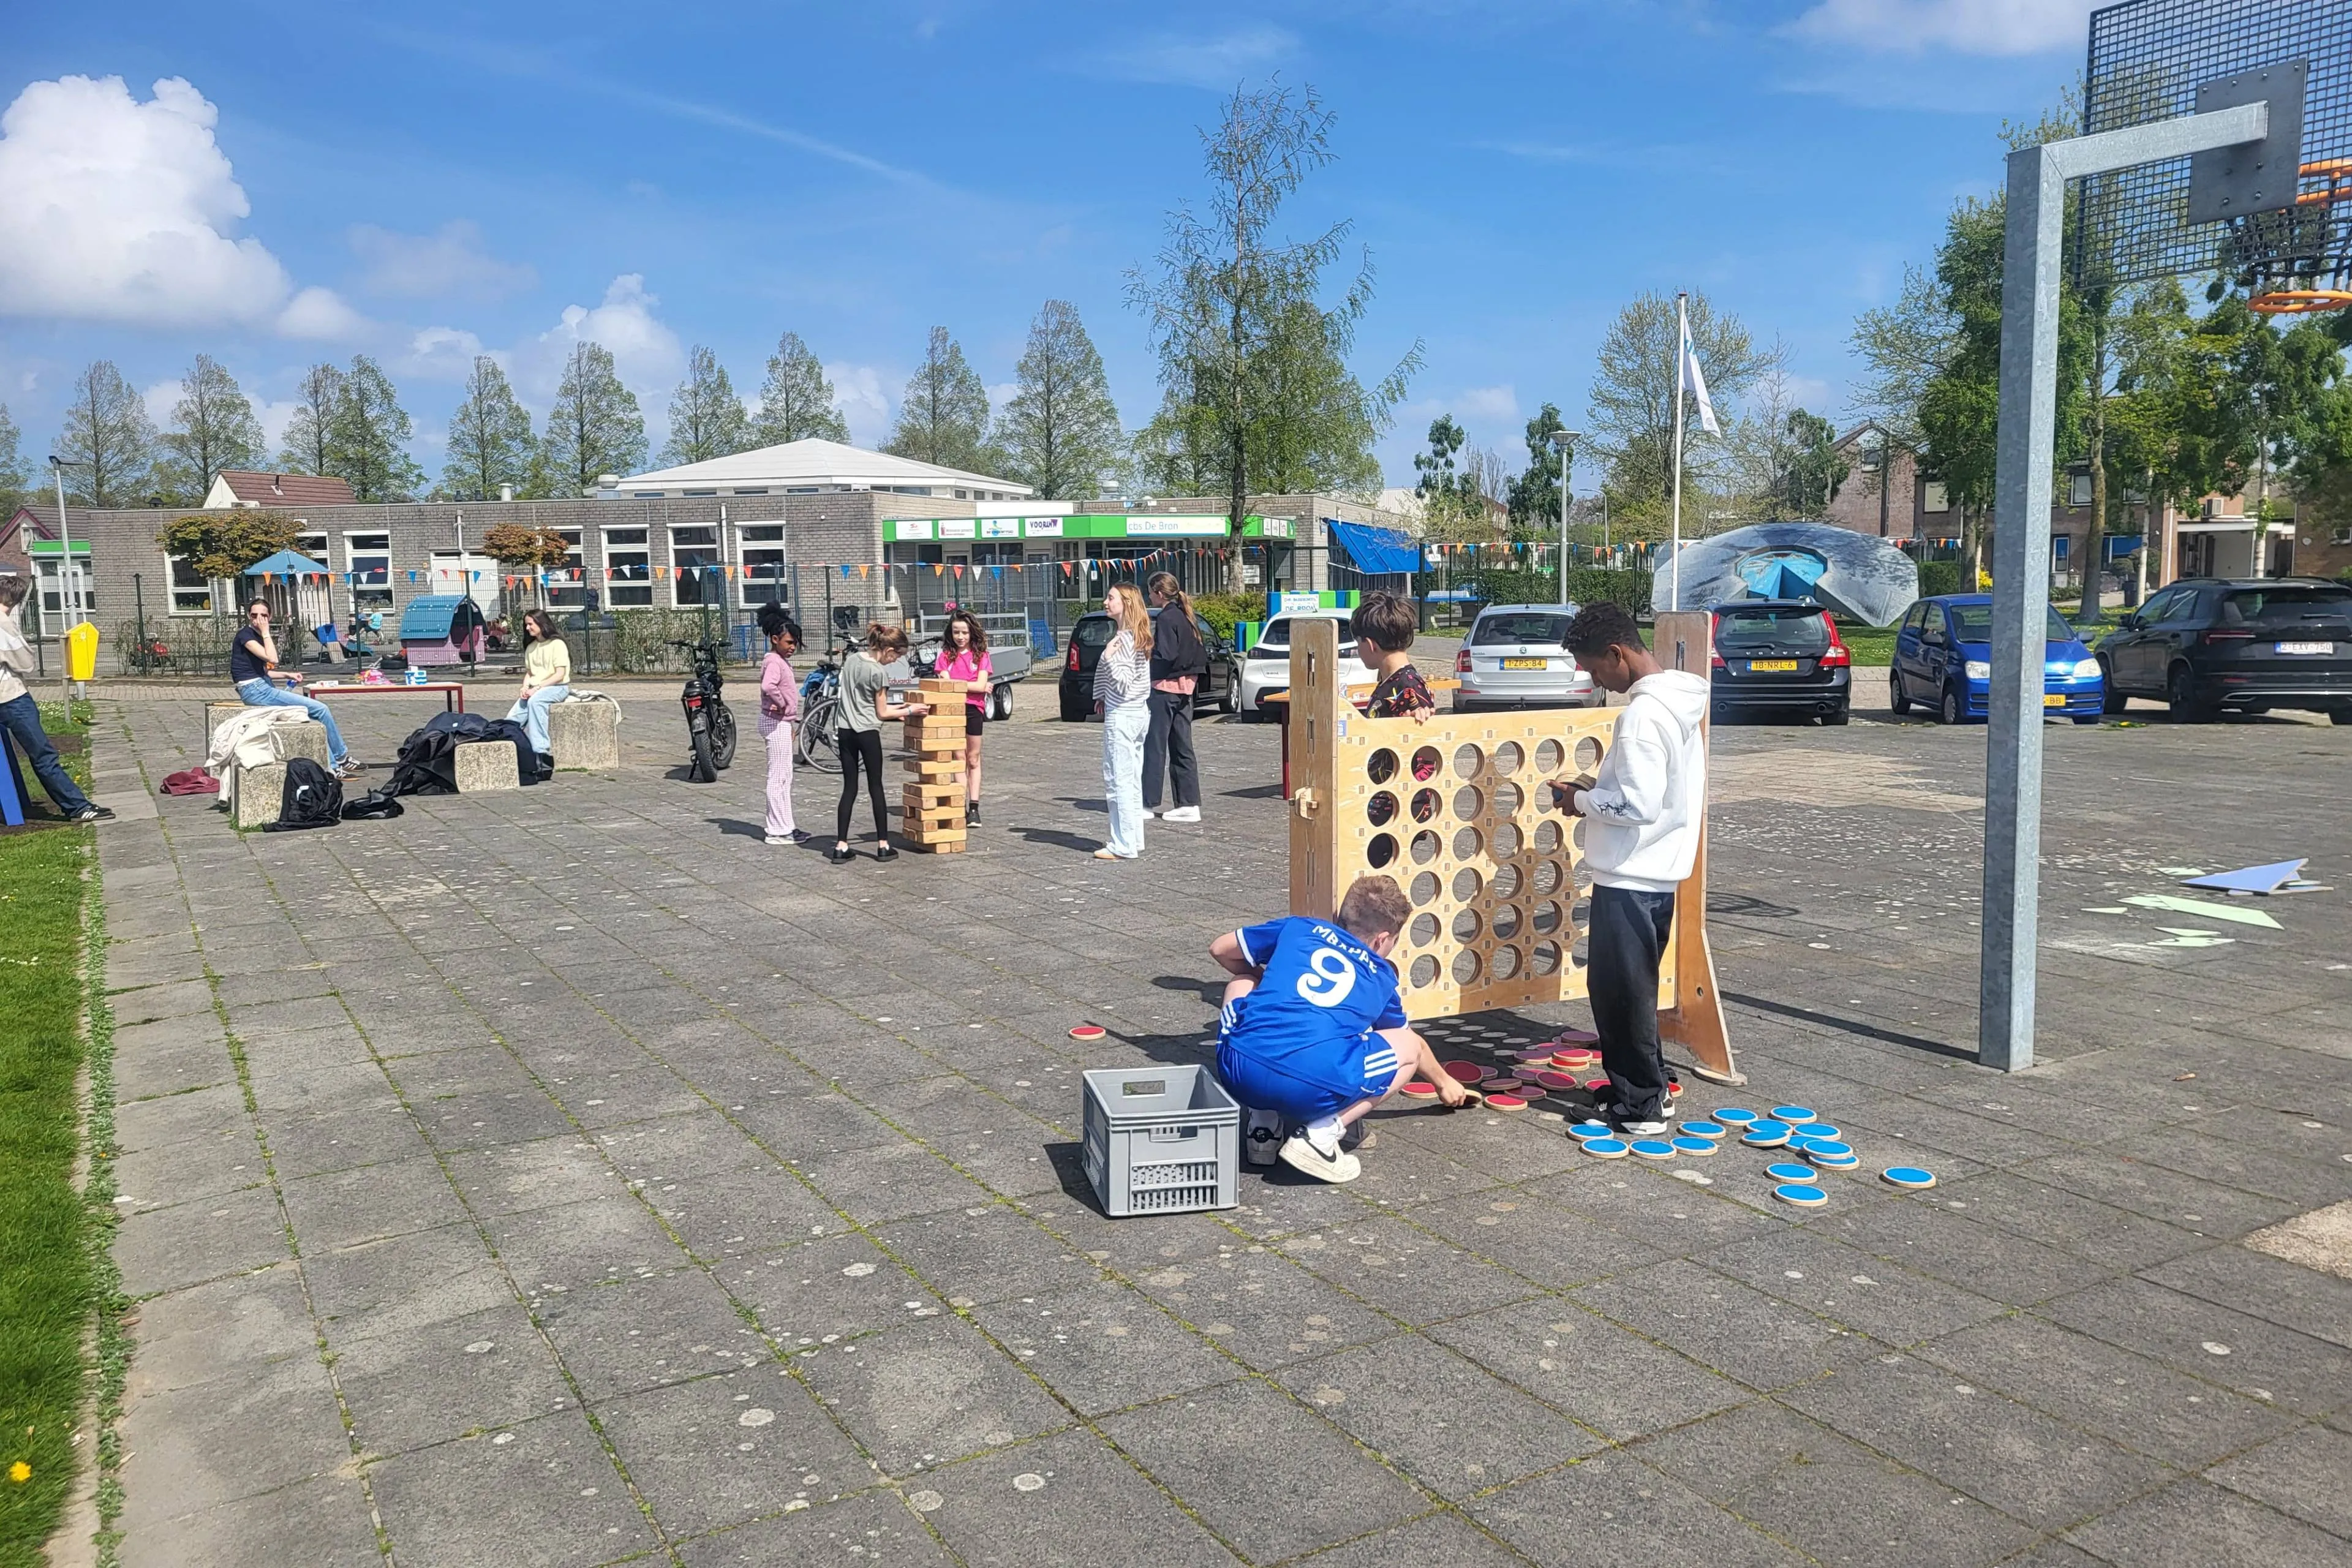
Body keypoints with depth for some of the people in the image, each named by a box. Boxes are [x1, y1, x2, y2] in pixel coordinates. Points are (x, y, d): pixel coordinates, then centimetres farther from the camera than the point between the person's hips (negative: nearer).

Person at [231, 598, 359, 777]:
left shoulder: (257, 636, 16)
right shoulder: (245, 635, -11)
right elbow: (273, 659, -25)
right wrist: (266, 632, -16)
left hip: (264, 686, 9)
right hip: (255, 690, -9)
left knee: (315, 713, 3)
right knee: (320, 709, -11)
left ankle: (332, 767, 1)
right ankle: (341, 756, 2)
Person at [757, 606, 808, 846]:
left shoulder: (782, 661, 14)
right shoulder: (774, 661, -17)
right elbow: (768, 686, -37)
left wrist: (792, 715, 16)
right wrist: (782, 705, -22)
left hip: (783, 723, 10)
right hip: (776, 723, -10)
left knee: (785, 777, 14)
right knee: (778, 777, -6)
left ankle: (786, 826, 21)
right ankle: (778, 831, -2)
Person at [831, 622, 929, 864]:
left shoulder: (851, 660, 7)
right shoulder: (879, 673, -14)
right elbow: (882, 713, -7)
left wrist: (897, 708, 19)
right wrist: (910, 710, 5)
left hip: (845, 732, 6)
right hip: (868, 733, -6)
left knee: (849, 789, 7)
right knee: (875, 788, 5)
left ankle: (841, 847, 3)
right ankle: (883, 846, 9)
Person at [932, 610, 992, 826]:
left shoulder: (980, 655, 2)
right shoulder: (946, 655, 4)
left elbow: (982, 685, -9)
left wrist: (954, 683, -9)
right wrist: (973, 686, -9)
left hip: (973, 709, 0)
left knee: (973, 760, 7)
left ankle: (974, 808, 10)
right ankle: (962, 807, 3)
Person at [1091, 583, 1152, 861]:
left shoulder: (1123, 638, -17)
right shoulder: (1139, 636, 13)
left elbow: (1123, 683, -20)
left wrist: (1108, 658, -26)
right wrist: (1103, 698, 22)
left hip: (1122, 716, -10)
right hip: (1139, 713, 10)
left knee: (1118, 781, -6)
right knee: (1132, 781, 13)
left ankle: (1123, 846, -5)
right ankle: (1134, 840, 18)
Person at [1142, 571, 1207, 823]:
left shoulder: (1165, 618, -14)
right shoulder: (1185, 617, 13)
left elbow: (1165, 656, -20)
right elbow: (1201, 653, 15)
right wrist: (1193, 677, 14)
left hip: (1165, 686, -9)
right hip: (1185, 687, 9)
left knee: (1154, 746, -2)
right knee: (1181, 747, 10)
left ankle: (1149, 803, 2)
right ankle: (1189, 804, 9)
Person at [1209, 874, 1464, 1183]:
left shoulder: (1299, 928, 24)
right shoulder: (1381, 977, 25)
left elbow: (1219, 949, 32)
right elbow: (1414, 1044, 43)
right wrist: (1444, 1082, 63)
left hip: (1238, 1073, 2)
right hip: (1313, 1089, -2)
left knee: (1242, 983, 35)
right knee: (1408, 1046, 24)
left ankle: (1263, 1124, 23)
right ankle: (1322, 1133, 4)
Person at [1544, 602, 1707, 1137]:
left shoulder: (1642, 715, -22)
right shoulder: (1679, 702, 10)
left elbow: (1638, 804, -26)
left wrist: (1583, 801, -10)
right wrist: (1597, 790, 9)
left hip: (1630, 876, -10)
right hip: (1659, 871, 10)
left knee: (1621, 988, 1)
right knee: (1633, 986, 19)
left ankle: (1641, 1104, 10)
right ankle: (1643, 1087, 29)